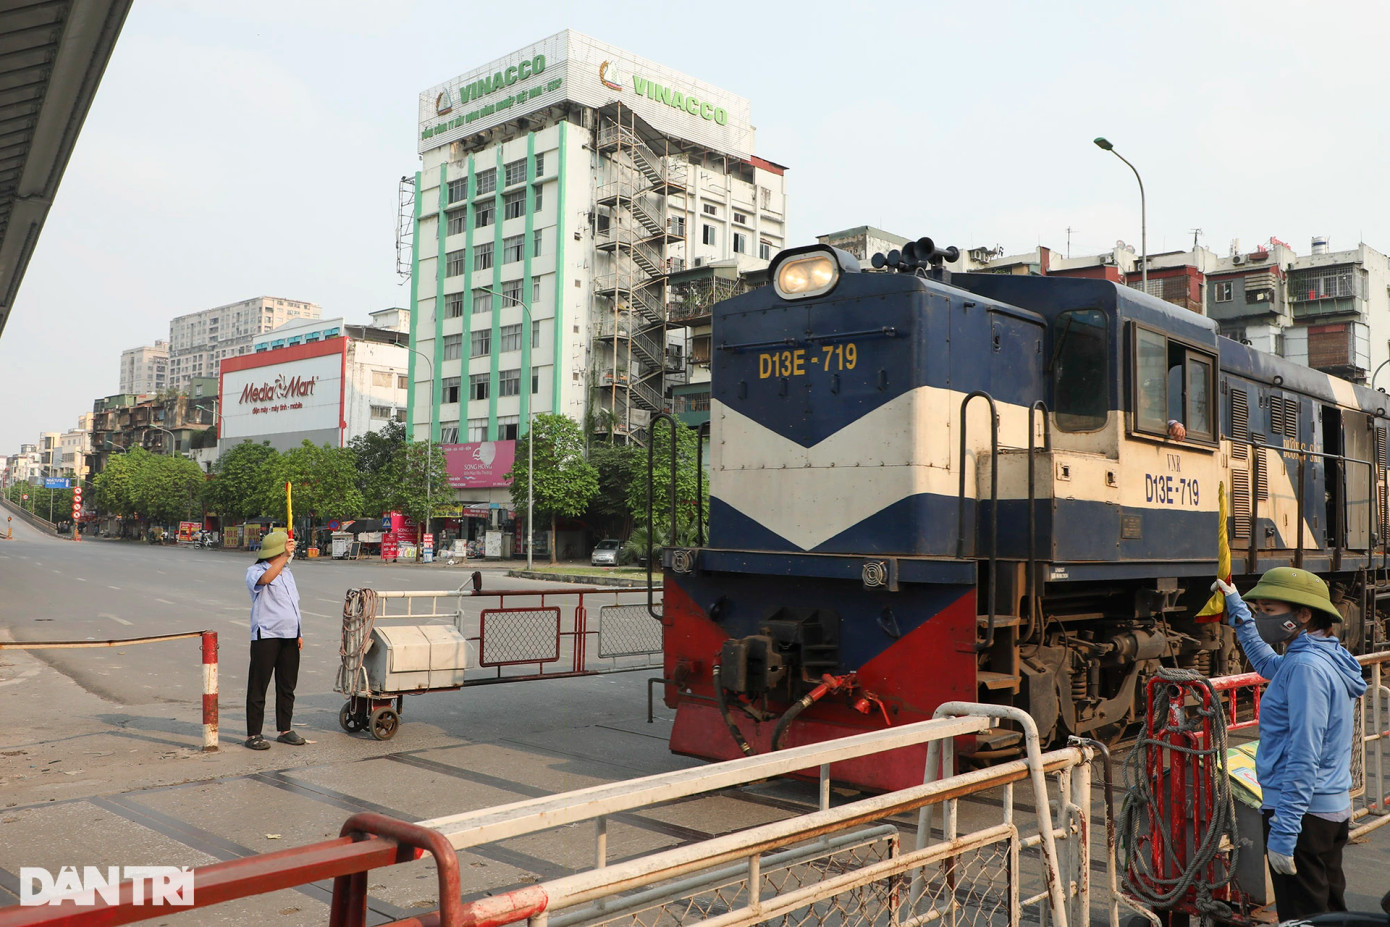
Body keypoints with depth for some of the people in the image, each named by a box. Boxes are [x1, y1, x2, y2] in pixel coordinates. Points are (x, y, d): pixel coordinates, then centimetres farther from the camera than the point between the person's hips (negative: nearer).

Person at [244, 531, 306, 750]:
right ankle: (253, 734, 3)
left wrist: (299, 633, 19)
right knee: (258, 687, -2)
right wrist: (285, 557, -35)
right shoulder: (254, 571, -4)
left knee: (287, 687, 10)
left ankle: (285, 730, 19)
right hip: (266, 637, -7)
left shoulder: (287, 571, 19)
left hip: (290, 637, 7)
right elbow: (264, 579, -30)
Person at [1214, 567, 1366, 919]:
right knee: (1331, 912, 19)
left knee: (1302, 918, -2)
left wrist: (1283, 833, -23)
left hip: (1302, 812, -10)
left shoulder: (1307, 667, -20)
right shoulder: (1329, 658, 10)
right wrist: (1237, 606, 38)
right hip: (1334, 810, 10)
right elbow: (1265, 661, 33)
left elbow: (1303, 758, -24)